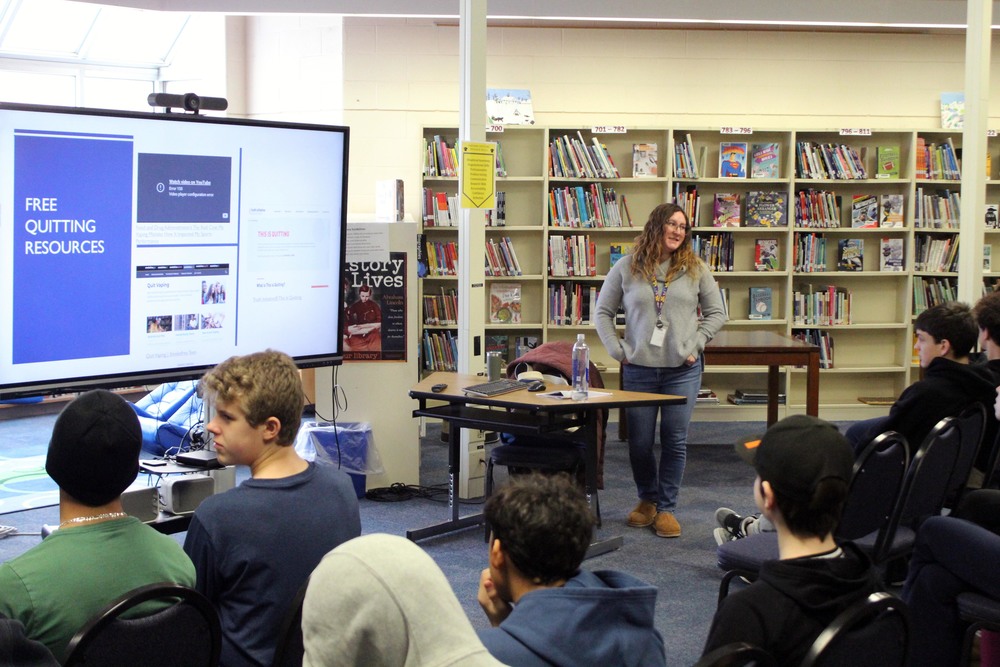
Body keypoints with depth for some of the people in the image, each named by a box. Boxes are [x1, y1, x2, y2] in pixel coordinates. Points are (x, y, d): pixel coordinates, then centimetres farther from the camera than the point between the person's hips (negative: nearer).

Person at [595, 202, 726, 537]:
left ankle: (666, 508, 13)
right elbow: (603, 312, 8)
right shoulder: (627, 268, 2)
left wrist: (695, 344, -2)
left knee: (675, 441, 1)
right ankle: (647, 499, 29)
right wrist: (617, 350, -1)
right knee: (639, 442, 7)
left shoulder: (695, 269, 3)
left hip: (682, 370, 0)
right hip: (638, 369, 0)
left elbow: (716, 313, 9)